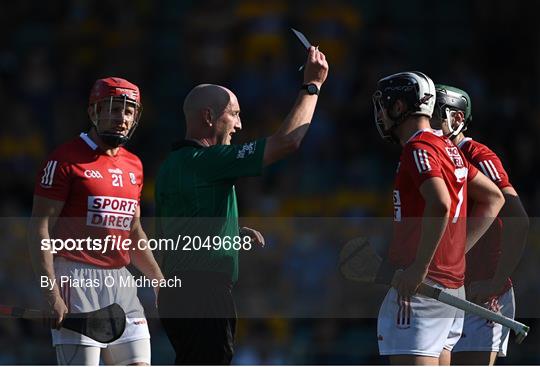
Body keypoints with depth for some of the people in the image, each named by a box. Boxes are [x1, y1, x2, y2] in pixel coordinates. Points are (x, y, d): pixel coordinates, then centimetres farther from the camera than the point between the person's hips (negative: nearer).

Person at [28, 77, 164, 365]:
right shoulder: (67, 158, -6)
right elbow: (40, 228, -10)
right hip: (76, 278, -7)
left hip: (120, 281, 7)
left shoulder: (133, 166, 16)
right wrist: (52, 295, -17)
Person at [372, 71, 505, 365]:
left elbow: (440, 205, -27)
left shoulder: (419, 148, -11)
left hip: (420, 287, -10)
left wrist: (419, 268, -24)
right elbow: (493, 198, 27)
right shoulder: (449, 149, 18)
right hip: (453, 283, 10)